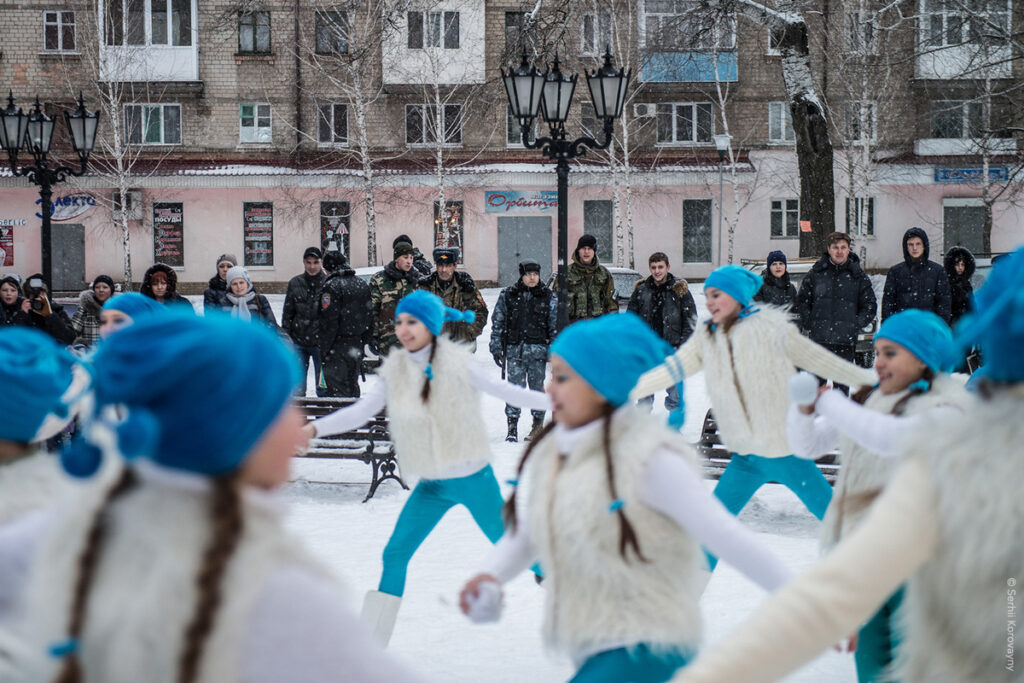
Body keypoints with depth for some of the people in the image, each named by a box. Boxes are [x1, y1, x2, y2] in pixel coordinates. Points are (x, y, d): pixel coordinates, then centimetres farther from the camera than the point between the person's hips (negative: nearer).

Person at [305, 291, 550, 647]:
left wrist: (555, 401, -11)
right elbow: (361, 410, -2)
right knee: (394, 555, -1)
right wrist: (315, 428, -13)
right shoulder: (395, 370, -2)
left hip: (475, 479, -4)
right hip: (432, 485, 4)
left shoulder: (457, 362, -14)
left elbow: (502, 390, -9)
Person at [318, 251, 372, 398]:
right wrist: (364, 341, 17)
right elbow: (368, 315, 13)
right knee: (352, 385, 17)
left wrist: (323, 350, -12)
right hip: (357, 345, 7)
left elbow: (329, 321, -16)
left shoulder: (331, 286, -13)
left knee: (337, 388, -6)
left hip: (339, 345, -7)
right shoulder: (362, 284, 11)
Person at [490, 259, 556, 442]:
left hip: (538, 349, 0)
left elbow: (555, 325, 8)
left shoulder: (549, 296, 6)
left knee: (537, 386, 4)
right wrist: (496, 348, 4)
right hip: (514, 348, 0)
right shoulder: (507, 295, 6)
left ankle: (538, 424, 17)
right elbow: (497, 322, 9)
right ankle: (512, 426, 0)